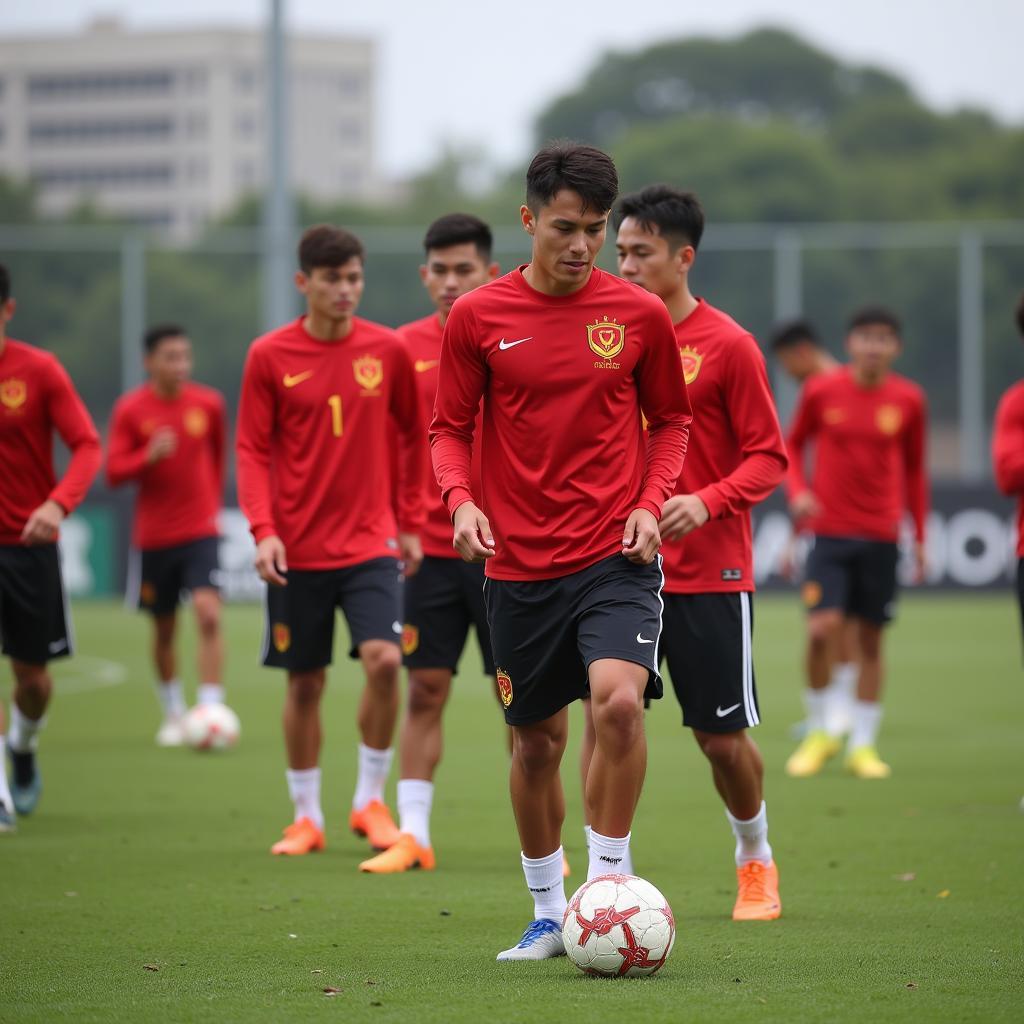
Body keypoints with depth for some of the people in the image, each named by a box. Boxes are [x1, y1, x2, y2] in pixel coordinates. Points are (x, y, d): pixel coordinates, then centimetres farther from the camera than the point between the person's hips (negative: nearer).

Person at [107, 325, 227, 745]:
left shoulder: (208, 403, -1)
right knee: (164, 628, 11)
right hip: (153, 535, 0)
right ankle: (173, 714, 29)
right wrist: (149, 456, -24)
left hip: (200, 532, 0)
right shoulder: (130, 410, -5)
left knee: (209, 614, -19)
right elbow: (113, 472, -8)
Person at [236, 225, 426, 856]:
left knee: (384, 660, -16)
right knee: (305, 682, 6)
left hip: (371, 543, 0)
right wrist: (263, 530, -12)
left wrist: (412, 523, 7)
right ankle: (307, 817, 20)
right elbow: (253, 450, -1)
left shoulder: (387, 350, 1)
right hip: (298, 549, 0)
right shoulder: (270, 356, -3)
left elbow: (414, 436, 11)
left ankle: (371, 800, 0)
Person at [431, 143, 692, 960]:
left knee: (619, 700, -25)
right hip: (520, 563, 1)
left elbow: (671, 421, 11)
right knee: (536, 740, 10)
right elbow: (450, 428, 7)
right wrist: (461, 500, -12)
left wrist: (651, 502, -5)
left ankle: (607, 879, -11)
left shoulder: (640, 315, 0)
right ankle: (549, 913, 26)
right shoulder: (477, 318, -1)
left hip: (616, 556, -1)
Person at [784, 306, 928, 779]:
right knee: (822, 629, -15)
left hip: (882, 536, 2)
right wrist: (798, 489, -7)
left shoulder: (908, 400, 1)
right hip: (830, 532, -1)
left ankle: (862, 744, 15)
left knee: (871, 639, 4)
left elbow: (914, 469, 12)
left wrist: (920, 537, 13)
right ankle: (818, 732, 5)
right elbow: (793, 445, 11)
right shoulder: (821, 391, -2)